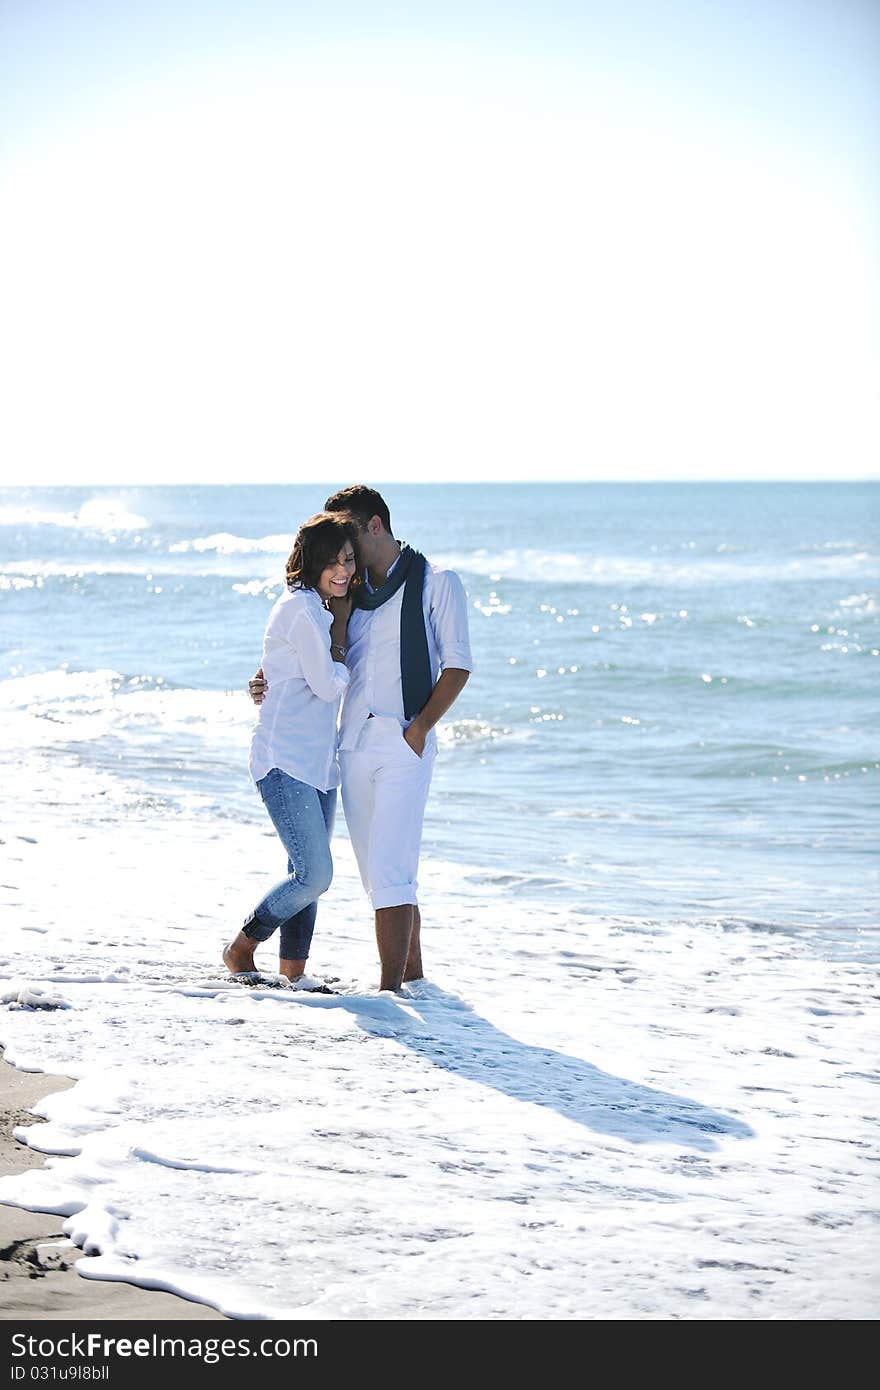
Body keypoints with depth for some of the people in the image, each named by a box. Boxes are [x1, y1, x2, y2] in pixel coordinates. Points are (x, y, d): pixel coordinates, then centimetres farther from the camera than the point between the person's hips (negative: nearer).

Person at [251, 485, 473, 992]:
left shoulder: (436, 583, 0)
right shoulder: (351, 592, 16)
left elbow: (458, 665, -4)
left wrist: (419, 728, -14)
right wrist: (273, 684, 4)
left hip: (404, 745, -6)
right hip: (354, 744, 6)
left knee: (388, 868, -14)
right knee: (382, 869, 11)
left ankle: (389, 988, -16)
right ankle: (412, 971, 23)